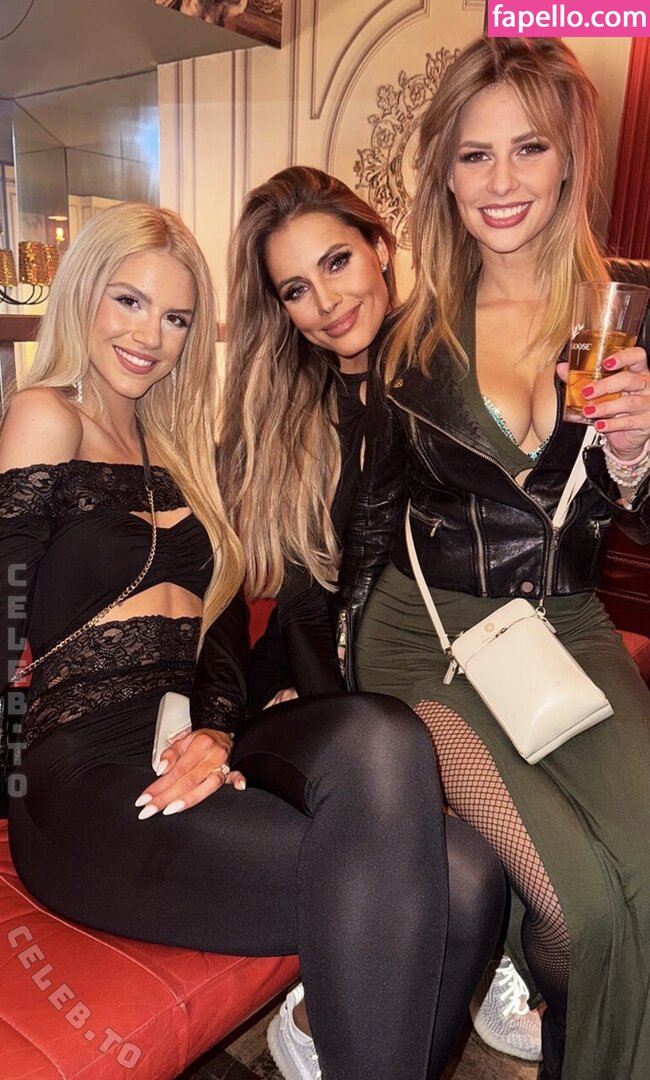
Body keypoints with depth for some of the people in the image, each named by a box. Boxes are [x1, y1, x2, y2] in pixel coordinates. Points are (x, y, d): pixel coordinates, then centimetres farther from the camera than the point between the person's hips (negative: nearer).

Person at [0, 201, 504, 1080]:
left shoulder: (178, 448, 21)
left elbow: (225, 621, 12)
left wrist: (217, 730, -5)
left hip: (194, 750, 6)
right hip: (88, 776, -5)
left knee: (378, 734, -28)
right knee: (381, 879, -27)